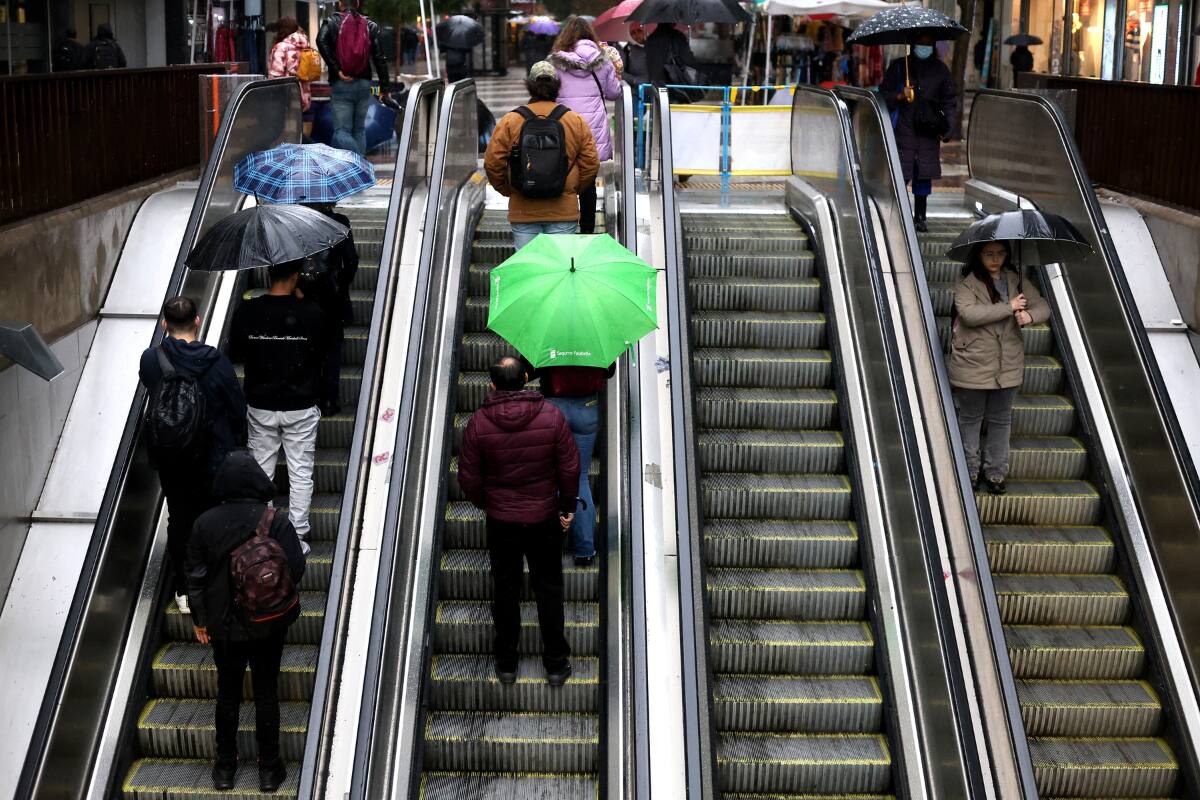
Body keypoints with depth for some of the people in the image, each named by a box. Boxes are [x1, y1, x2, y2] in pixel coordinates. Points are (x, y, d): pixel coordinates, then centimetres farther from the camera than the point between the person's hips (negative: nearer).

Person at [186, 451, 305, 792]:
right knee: (266, 694, 13)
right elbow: (295, 570, -16)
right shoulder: (276, 522, -18)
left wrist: (199, 619, 9)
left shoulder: (206, 523, -11)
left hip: (224, 625, 2)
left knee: (227, 694, 17)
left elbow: (195, 575, -4)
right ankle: (269, 769, 23)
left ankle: (225, 767, 29)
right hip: (268, 624, -1)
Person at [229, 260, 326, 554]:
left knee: (261, 471, 15)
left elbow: (235, 353, 0)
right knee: (301, 474, 9)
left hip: (260, 407, 2)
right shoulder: (311, 312, -15)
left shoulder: (247, 312, -11)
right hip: (301, 408, -1)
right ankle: (297, 538, 13)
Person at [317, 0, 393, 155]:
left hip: (340, 84, -3)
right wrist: (385, 87, 4)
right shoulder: (370, 26, 7)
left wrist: (337, 70, -15)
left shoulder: (332, 22, 0)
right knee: (359, 129, 16)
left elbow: (321, 42, -19)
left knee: (341, 131, -5)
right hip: (363, 84, 3)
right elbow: (379, 58, 2)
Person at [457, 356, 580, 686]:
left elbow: (468, 478, -8)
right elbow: (570, 467, -8)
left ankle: (506, 664, 28)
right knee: (549, 589, 15)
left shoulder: (479, 423, -15)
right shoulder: (551, 416, -15)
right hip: (544, 519, 0)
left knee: (505, 590, 16)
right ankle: (556, 664, 23)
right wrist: (567, 506, 7)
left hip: (501, 522, 0)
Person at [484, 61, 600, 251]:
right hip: (564, 212, 0)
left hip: (523, 212, 0)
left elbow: (492, 162, -1)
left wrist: (507, 191, 14)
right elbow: (591, 163, 3)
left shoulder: (509, 121, -1)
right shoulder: (576, 121, 2)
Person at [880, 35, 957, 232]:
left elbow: (949, 102, 15)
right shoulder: (899, 66, 7)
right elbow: (884, 94, 9)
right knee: (901, 174, -10)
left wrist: (947, 127, 3)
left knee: (924, 175, 4)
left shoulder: (939, 69, 12)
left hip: (929, 131, 2)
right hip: (903, 129, -2)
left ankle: (920, 216, 13)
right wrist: (899, 96, -12)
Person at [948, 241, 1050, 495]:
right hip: (973, 365, -4)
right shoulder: (967, 284, -10)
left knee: (1001, 419, 12)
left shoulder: (1017, 281, 6)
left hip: (1007, 365, 4)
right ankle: (970, 471, 22)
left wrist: (1030, 315, -18)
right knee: (971, 418, 9)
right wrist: (1009, 307, -22)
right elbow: (969, 313, -26)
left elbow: (1043, 306, 7)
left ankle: (995, 472, 24)